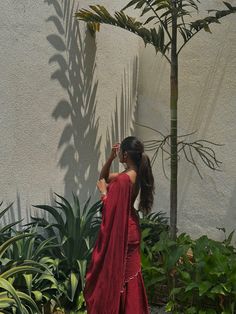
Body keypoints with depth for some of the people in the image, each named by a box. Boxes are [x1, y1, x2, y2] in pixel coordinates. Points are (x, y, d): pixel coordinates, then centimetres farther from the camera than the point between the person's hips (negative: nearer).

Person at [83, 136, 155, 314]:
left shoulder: (123, 180, -24)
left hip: (120, 233, -9)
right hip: (130, 229, 9)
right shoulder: (135, 175, 5)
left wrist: (104, 192, -8)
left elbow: (111, 210, -22)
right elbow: (103, 177, 16)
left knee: (116, 275, 4)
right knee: (128, 274, 18)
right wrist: (111, 158, 3)